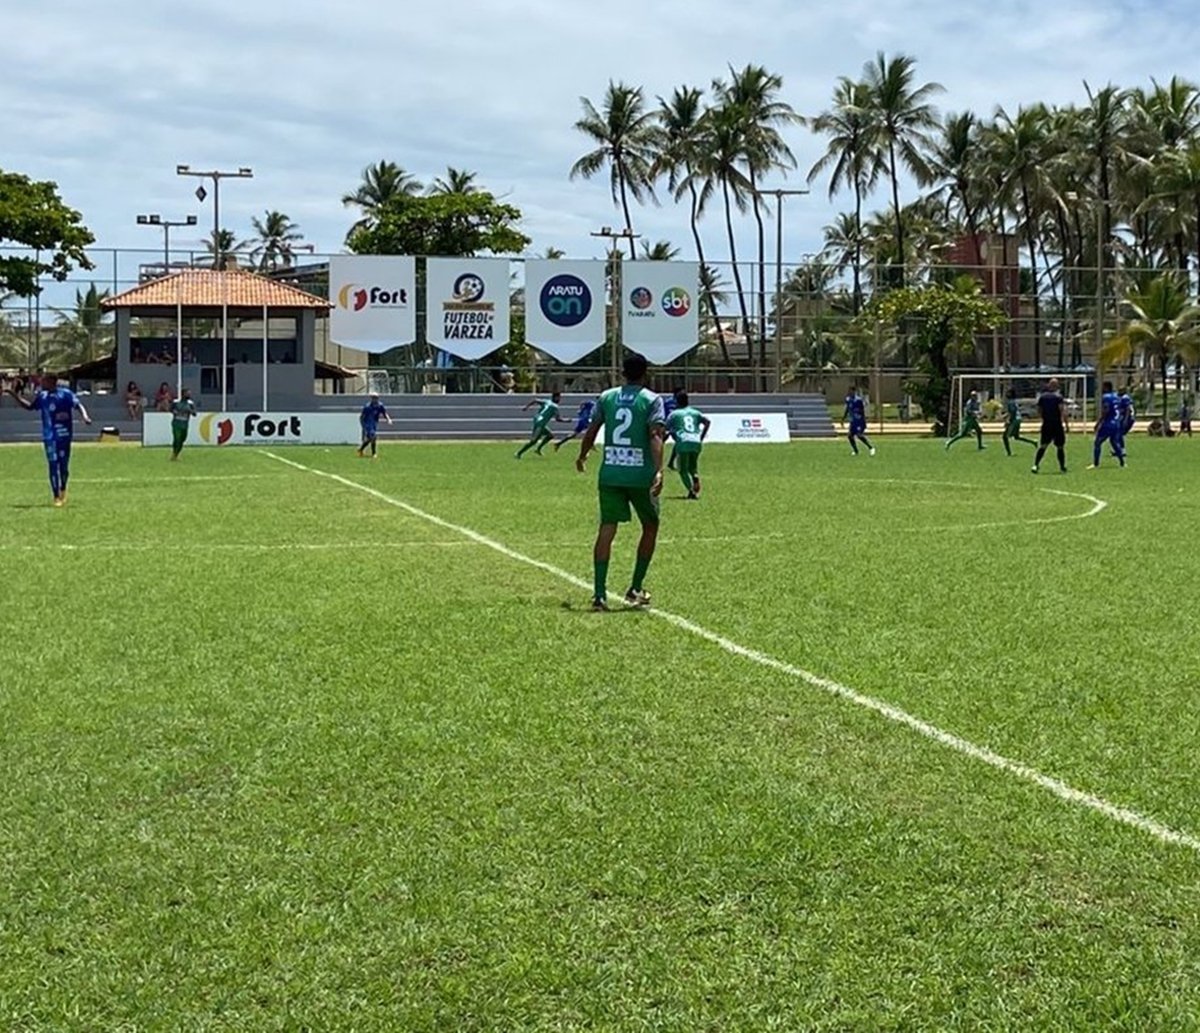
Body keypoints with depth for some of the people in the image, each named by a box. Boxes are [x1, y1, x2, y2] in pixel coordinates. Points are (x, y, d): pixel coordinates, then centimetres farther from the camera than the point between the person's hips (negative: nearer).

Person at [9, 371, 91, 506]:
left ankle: (63, 489, 29)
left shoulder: (66, 394, -5)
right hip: (49, 437, 3)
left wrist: (85, 417, -31)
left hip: (64, 435, -3)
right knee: (53, 465, -1)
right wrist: (15, 395, 16)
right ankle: (56, 496, 5)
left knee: (64, 464, 2)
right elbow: (29, 406, 22)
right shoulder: (42, 396, 9)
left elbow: (78, 405, -12)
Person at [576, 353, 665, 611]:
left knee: (607, 529, 1)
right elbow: (655, 436, -15)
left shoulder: (607, 397, 9)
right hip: (640, 476, -3)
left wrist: (582, 456, 32)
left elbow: (591, 431, 15)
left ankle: (599, 594, -10)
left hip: (609, 474, 3)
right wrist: (659, 471, -22)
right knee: (650, 527, 16)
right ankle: (636, 589, 15)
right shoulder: (652, 400, -2)